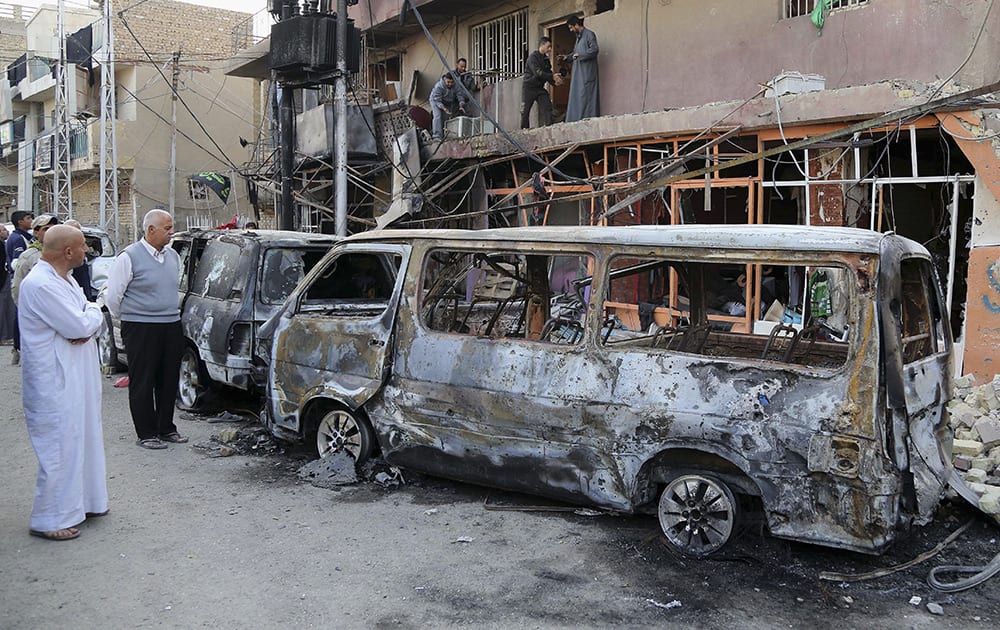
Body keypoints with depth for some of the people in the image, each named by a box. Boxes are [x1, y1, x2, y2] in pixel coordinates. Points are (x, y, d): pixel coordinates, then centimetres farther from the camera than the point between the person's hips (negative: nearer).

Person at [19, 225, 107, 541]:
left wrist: (87, 326, -11)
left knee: (83, 439, 18)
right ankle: (49, 521, 9)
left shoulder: (65, 280, 12)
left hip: (77, 376, 10)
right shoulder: (40, 285, -20)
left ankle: (82, 502, 33)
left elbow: (94, 320, 12)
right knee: (60, 448, -3)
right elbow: (80, 327, -23)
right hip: (55, 381, -10)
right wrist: (93, 311, -2)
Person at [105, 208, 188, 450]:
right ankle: (146, 434, 8)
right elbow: (112, 296, -5)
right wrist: (128, 318, 5)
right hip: (141, 329, -6)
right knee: (142, 383, 1)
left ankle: (166, 428, 23)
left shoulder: (173, 256, 11)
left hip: (172, 326, 6)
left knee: (169, 380, 11)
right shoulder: (130, 257, -9)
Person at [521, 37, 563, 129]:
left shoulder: (546, 59, 11)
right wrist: (553, 76, -26)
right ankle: (524, 130, 9)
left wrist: (555, 82, -11)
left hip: (540, 88, 6)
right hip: (529, 87, -6)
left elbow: (548, 74, 9)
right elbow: (538, 73, -23)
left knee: (547, 106, -10)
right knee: (525, 111, -1)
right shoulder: (533, 57, -12)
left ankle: (547, 127, -14)